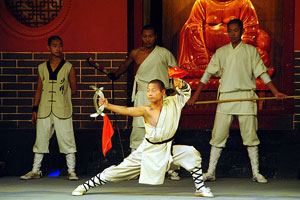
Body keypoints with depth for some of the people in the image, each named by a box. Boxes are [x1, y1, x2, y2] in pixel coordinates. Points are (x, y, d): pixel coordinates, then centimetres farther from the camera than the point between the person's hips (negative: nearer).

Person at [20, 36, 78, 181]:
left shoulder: (68, 68, 4)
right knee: (40, 140, 5)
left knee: (67, 140, -3)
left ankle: (71, 171, 2)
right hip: (44, 111, 3)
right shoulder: (42, 68, 12)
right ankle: (35, 171, 13)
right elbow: (39, 90, 13)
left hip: (62, 111, -2)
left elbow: (73, 90, 8)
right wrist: (35, 109, 8)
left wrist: (61, 95, 1)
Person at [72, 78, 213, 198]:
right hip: (149, 151, -4)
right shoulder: (146, 110, -20)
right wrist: (107, 106, -49)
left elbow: (186, 92, 11)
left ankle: (200, 188, 11)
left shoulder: (172, 103, -6)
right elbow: (125, 110, -34)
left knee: (191, 154, -7)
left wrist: (180, 85, -12)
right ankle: (85, 186, 8)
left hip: (168, 149, 4)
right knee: (119, 170, -3)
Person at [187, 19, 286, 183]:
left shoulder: (250, 50, 7)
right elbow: (208, 73, 12)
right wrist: (196, 95, 8)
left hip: (246, 97, -1)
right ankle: (210, 172, 4)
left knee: (250, 136, -2)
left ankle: (256, 173, 4)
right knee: (218, 135, -1)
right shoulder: (221, 52, 12)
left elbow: (262, 73, 6)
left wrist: (275, 92, -1)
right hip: (225, 98, 2)